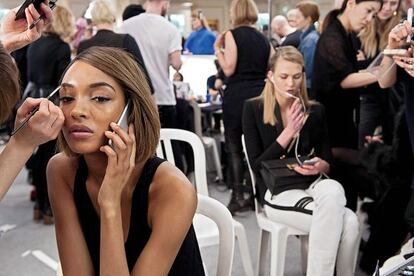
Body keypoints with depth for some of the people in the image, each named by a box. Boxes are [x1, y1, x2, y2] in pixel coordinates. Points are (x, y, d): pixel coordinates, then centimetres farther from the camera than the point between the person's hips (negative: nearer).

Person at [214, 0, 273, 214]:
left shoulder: (232, 35, -4)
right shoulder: (263, 39, 11)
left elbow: (229, 69, -11)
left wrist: (218, 48, 1)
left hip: (237, 96, -4)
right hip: (259, 96, 5)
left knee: (234, 147, 2)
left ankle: (238, 197, 0)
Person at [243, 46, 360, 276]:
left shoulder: (316, 111, 8)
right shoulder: (254, 109, -1)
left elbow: (328, 161, 11)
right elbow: (257, 166, -5)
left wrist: (321, 166, -14)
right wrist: (288, 132, -14)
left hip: (312, 185, 4)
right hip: (277, 190, -3)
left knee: (333, 190, -34)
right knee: (345, 221, -28)